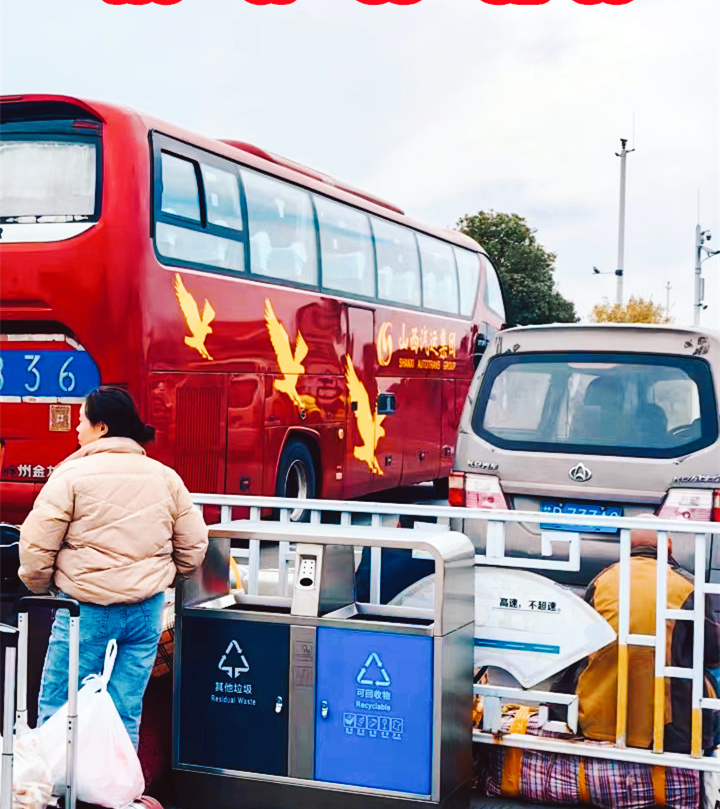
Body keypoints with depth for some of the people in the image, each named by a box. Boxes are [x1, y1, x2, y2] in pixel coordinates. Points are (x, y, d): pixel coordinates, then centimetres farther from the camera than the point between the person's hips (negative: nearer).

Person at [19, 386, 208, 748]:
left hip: (86, 611, -4)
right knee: (126, 714, 10)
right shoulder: (166, 477, 7)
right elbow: (194, 546, 9)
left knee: (57, 709, 8)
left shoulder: (72, 474, -8)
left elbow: (36, 544, -8)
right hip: (146, 612, 4)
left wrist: (39, 586, 11)